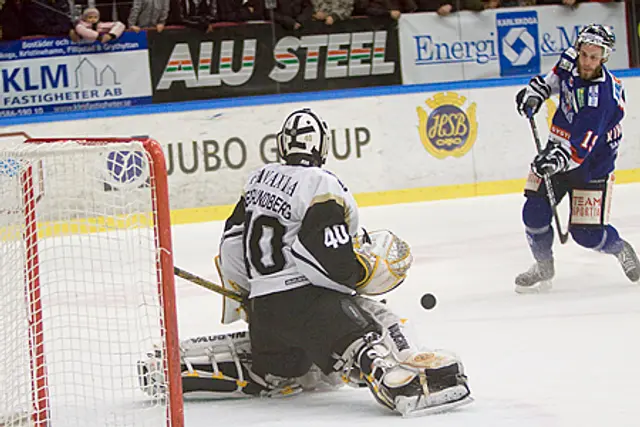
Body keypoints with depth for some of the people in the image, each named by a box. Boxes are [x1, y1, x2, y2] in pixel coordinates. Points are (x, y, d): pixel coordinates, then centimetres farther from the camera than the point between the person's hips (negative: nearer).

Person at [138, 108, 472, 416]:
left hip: (263, 309, 9)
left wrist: (242, 293, 33)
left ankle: (178, 363, 25)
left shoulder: (260, 178, 14)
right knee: (369, 335, -22)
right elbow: (334, 264, -20)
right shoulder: (323, 188, -11)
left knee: (269, 370, 28)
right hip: (305, 299, -9)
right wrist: (370, 267, -2)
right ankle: (409, 388, -50)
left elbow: (234, 242, 20)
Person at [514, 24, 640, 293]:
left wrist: (559, 158, -56)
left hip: (593, 162, -6)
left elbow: (581, 147, -39)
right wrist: (536, 91, 4)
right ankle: (543, 268, 17)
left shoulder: (602, 96, -31)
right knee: (535, 212, -7)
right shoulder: (570, 61, -10)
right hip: (557, 148, 6)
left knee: (586, 233, -6)